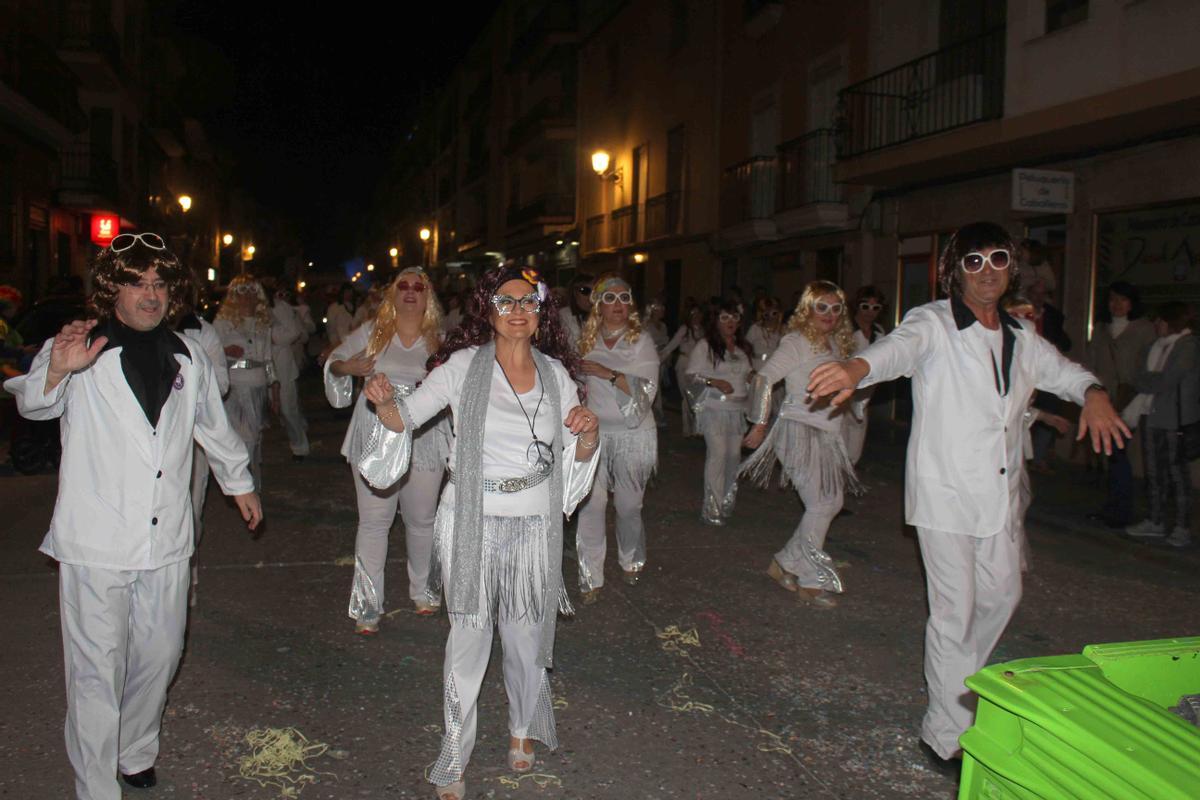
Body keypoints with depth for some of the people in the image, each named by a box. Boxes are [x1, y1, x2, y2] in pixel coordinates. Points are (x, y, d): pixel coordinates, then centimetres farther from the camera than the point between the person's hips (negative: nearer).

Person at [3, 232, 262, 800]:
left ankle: (136, 752, 37)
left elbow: (212, 423, 23)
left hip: (165, 540, 5)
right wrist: (56, 372, -39)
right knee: (96, 669, 1)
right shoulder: (82, 349, -3)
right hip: (95, 541, -4)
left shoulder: (186, 355, 11)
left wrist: (239, 482, 32)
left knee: (159, 656, 14)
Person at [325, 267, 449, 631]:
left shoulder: (439, 340, 5)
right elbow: (333, 360, 13)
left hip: (424, 441, 1)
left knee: (422, 519, 12)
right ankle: (368, 606, 12)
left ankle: (422, 592, 34)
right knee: (374, 521, 1)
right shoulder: (371, 333, 4)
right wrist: (347, 368, -9)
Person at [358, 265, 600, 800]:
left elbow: (578, 455, 10)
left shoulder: (557, 374, 5)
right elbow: (407, 416, -3)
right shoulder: (465, 365, -5)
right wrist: (384, 403, -25)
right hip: (472, 520, -2)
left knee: (527, 636, 14)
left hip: (536, 523, 3)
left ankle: (523, 730, 40)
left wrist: (589, 433, -11)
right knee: (469, 639, 4)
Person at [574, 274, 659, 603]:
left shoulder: (641, 342, -3)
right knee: (591, 505, -8)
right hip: (593, 432, 2)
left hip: (632, 434, -2)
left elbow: (646, 391, -15)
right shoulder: (587, 340, 7)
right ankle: (590, 578, 3)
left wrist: (608, 374, -20)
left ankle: (632, 562, 34)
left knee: (628, 506, 7)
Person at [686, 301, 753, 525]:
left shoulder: (744, 347, 14)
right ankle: (711, 509, -6)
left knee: (734, 455, 7)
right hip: (714, 408, -6)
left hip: (737, 408, 6)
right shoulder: (705, 346, -3)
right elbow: (692, 376, -7)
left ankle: (727, 503, 22)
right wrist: (715, 382, -19)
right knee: (718, 453, -12)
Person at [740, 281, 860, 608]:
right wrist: (759, 425, -14)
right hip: (801, 431, -8)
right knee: (822, 504, -10)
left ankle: (787, 563, 20)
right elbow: (763, 378, -16)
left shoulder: (836, 343, 13)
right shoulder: (797, 342, -12)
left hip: (827, 434, 9)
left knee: (833, 502, 7)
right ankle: (811, 580, 6)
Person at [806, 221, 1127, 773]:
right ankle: (948, 734, 13)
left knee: (1002, 594, 19)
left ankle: (957, 681, 44)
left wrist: (1093, 394, -2)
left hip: (1000, 496, 7)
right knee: (955, 612, -2)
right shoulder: (933, 324, -10)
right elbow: (899, 346, -31)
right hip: (946, 493, -7)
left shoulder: (1020, 338, 10)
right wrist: (856, 368, -55)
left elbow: (1065, 372, 23)